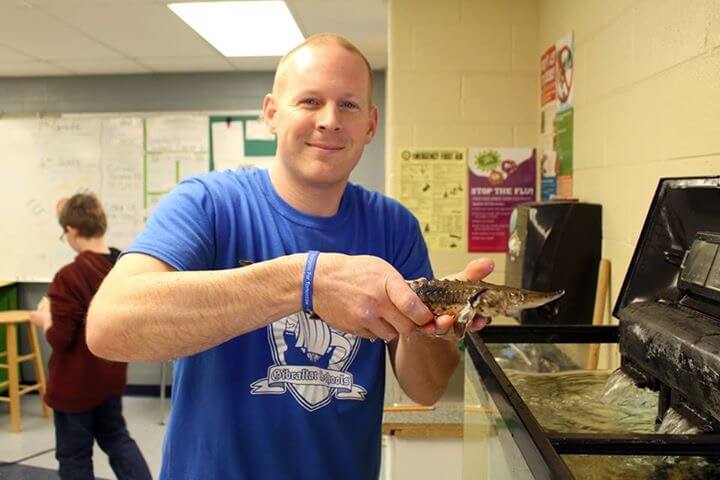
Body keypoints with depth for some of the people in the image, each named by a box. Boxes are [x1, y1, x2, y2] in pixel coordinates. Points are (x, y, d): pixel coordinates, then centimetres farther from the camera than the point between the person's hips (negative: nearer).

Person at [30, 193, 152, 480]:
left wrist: (44, 319, 0)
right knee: (116, 437, 24)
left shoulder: (69, 277, -24)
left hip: (76, 383, -6)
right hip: (111, 375, 6)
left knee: (74, 456, 11)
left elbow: (60, 339, -20)